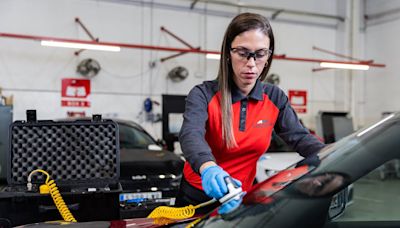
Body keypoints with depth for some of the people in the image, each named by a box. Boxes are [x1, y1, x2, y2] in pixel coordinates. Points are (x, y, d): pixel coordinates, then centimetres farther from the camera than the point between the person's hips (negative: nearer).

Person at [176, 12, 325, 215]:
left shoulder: (275, 99, -4)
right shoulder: (203, 95, -18)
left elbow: (301, 138, -11)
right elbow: (191, 135, -36)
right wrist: (208, 168, -58)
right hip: (197, 197, -3)